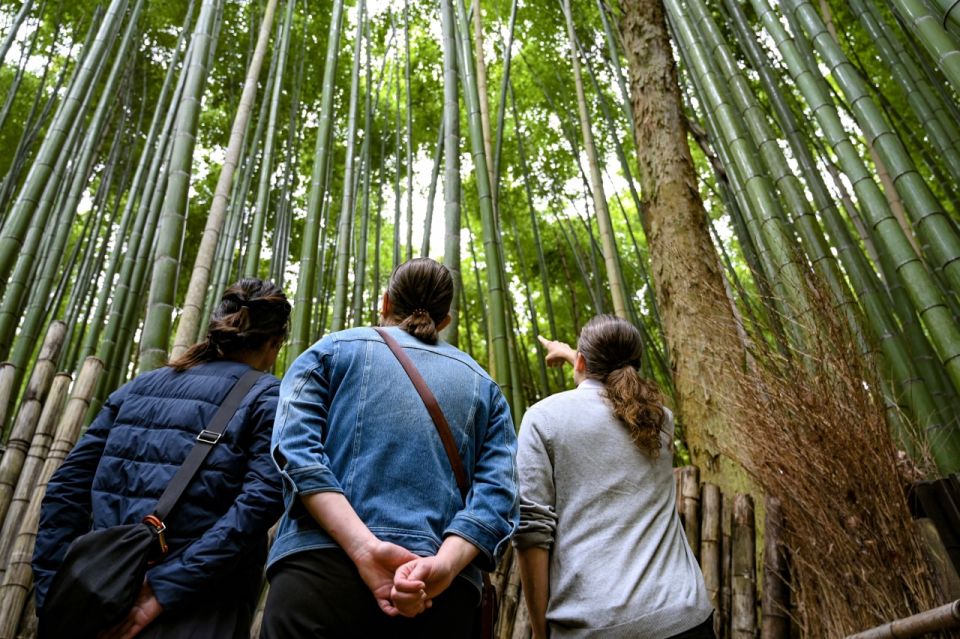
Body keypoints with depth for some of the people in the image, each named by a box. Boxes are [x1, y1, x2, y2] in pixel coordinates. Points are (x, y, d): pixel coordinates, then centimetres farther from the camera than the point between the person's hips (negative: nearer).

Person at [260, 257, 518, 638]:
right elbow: (496, 496, 0)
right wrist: (442, 567, -12)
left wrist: (366, 547, -16)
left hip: (323, 566, -1)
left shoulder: (332, 350, 13)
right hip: (442, 592, 2)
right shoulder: (484, 385, 18)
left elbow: (297, 450, -6)